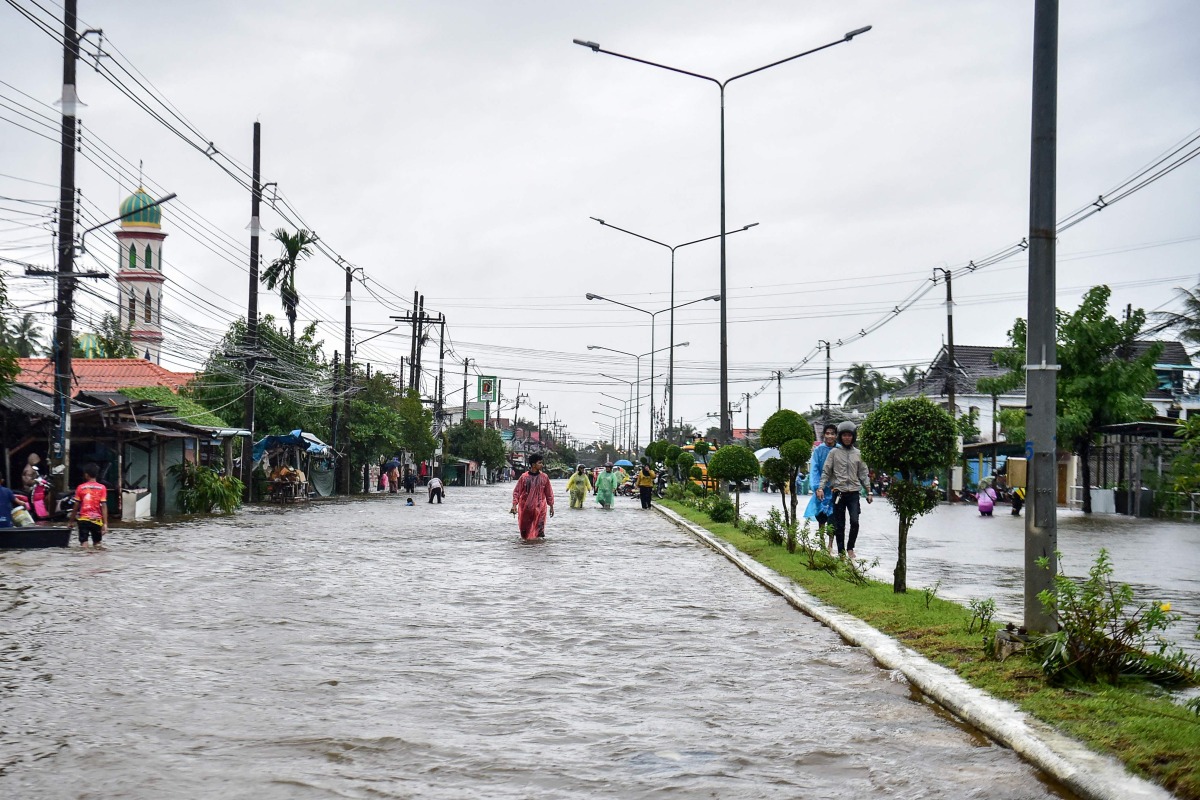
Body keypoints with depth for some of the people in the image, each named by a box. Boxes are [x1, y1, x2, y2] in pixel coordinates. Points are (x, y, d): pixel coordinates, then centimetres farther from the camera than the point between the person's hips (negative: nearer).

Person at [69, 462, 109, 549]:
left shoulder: (80, 488, 0)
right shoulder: (101, 488, -1)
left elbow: (76, 506, 0)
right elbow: (104, 506, -8)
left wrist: (72, 520, 11)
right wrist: (105, 523, -10)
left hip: (83, 519, -1)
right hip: (97, 519, 1)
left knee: (84, 544, -3)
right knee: (97, 544, 14)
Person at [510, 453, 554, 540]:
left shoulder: (544, 477, 0)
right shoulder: (524, 477, -3)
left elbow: (549, 493, 8)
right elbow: (517, 491, 0)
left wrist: (551, 506, 10)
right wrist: (514, 505, -9)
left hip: (539, 508, 0)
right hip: (525, 508, 1)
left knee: (539, 530, -9)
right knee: (525, 530, 10)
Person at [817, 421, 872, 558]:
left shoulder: (858, 454, 11)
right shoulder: (834, 452, 4)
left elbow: (863, 474, 14)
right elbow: (826, 472, 3)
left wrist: (868, 491, 8)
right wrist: (821, 487, -8)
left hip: (853, 492, 1)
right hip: (838, 492, -1)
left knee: (854, 521, -12)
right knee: (839, 525, 3)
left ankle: (850, 548, 5)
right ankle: (841, 551, 14)